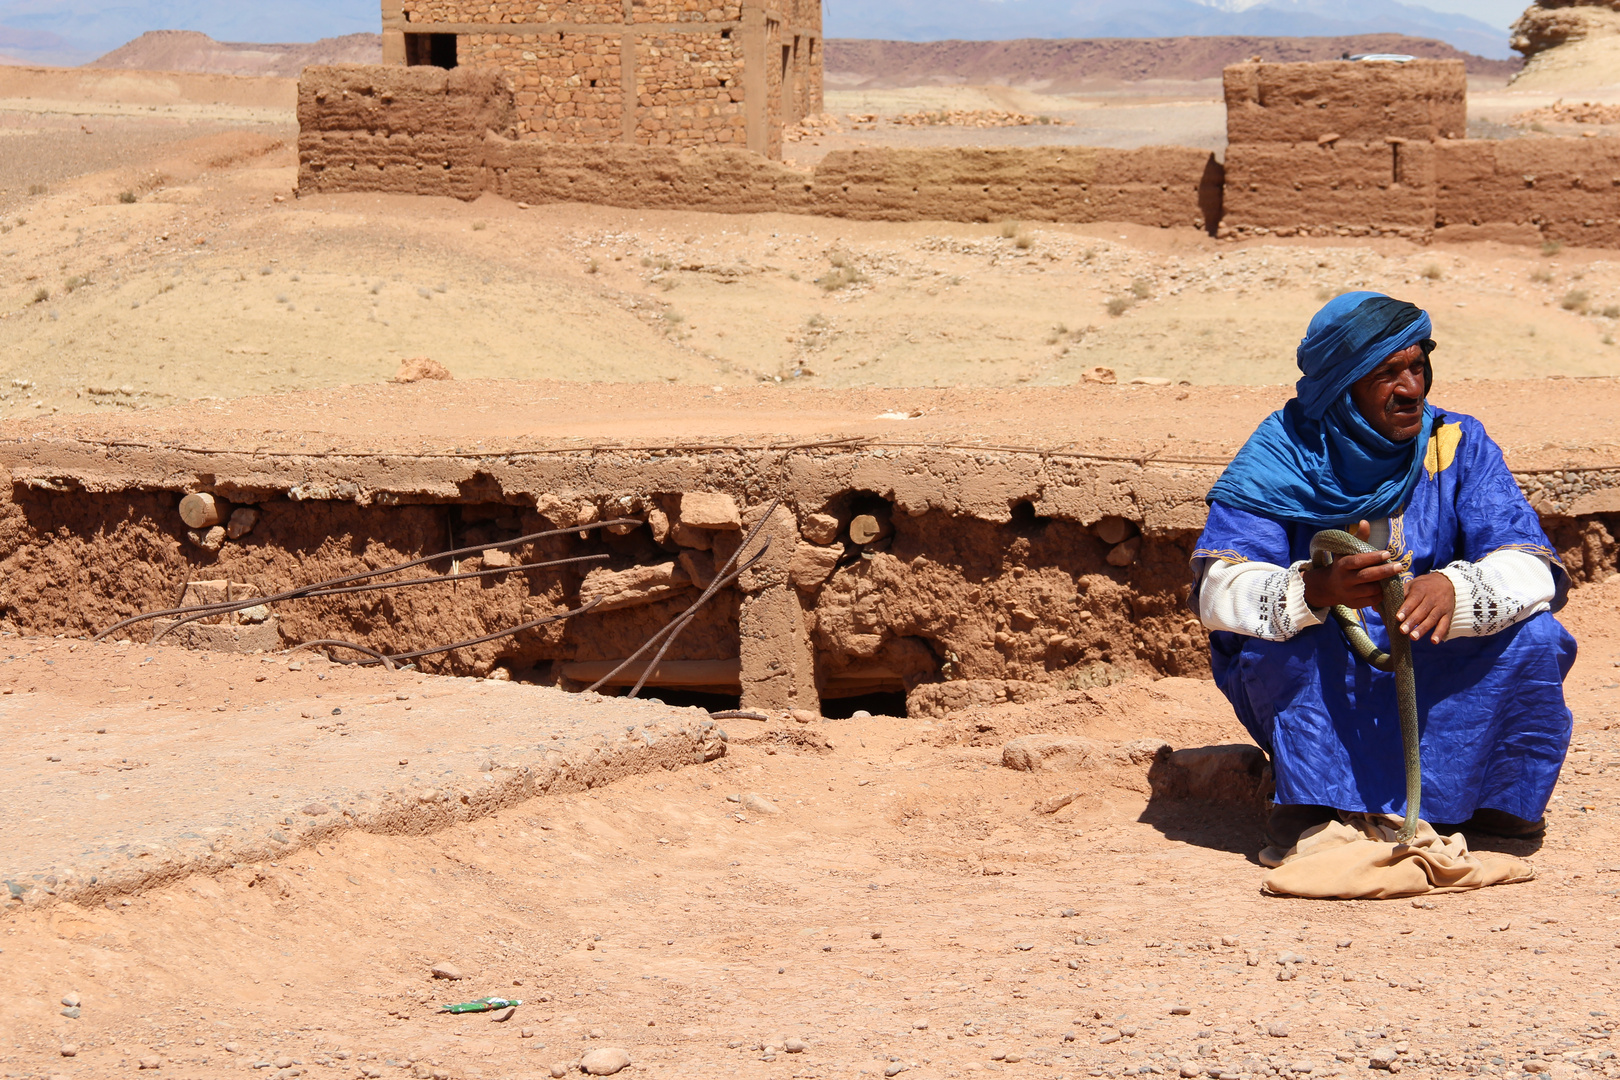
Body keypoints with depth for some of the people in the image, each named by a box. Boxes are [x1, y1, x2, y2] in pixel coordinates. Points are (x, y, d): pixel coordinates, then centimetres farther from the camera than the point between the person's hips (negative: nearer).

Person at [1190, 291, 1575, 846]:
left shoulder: (1458, 444, -6)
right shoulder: (1282, 457, -13)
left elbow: (1535, 569, -18)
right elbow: (1218, 591, -24)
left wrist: (1452, 589, -41)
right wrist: (1314, 589, -46)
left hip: (1432, 684, 2)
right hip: (1309, 687, -2)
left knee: (1534, 637, -22)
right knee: (1282, 638, -32)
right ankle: (1314, 799, -18)